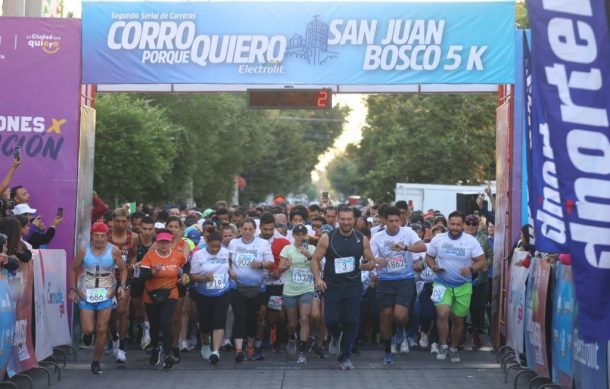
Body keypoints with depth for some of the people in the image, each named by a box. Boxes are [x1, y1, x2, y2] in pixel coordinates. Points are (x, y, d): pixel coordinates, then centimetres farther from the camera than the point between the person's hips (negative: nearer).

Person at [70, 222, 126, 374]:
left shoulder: (114, 251, -5)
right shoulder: (84, 251, -4)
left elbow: (123, 270, 7)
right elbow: (73, 269, 8)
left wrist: (122, 286, -7)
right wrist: (73, 290, 3)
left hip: (106, 295, 0)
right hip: (86, 295, 0)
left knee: (102, 330, 1)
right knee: (88, 330, -7)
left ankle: (96, 361, 16)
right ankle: (88, 333, 33)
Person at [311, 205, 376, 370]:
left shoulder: (362, 239, 2)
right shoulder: (327, 238, -3)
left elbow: (372, 261, 9)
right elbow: (315, 259, 1)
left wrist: (369, 265, -15)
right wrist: (318, 278, -14)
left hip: (353, 285, 1)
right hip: (332, 286, -1)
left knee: (351, 321, -3)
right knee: (331, 320, -9)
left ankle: (345, 356, 14)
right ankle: (336, 336, 28)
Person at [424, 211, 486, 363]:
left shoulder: (471, 241, -7)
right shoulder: (438, 239, -4)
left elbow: (482, 262, -6)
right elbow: (428, 257, 8)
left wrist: (471, 269, -26)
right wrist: (434, 267, -14)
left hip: (463, 286, 1)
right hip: (442, 283, -1)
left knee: (458, 320, 10)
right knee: (442, 314, -21)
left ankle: (454, 349, 30)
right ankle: (443, 346, -4)